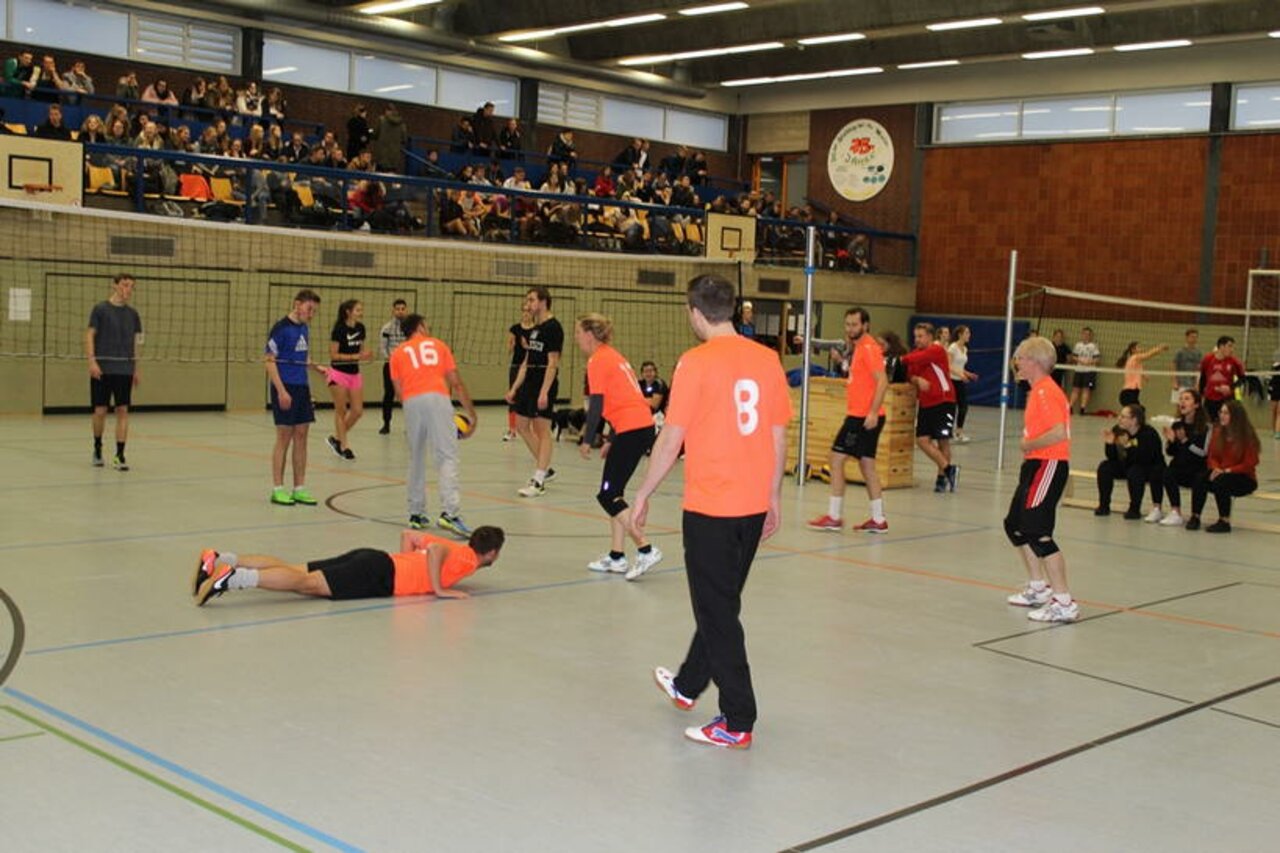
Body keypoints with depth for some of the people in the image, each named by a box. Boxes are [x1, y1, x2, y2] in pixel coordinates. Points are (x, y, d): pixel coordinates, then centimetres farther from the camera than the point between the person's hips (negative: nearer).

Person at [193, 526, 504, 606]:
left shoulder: (454, 547, 26)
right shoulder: (468, 560, 0)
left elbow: (408, 535, 33)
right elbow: (435, 549, -21)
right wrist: (438, 588, -14)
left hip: (373, 561, 8)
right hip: (379, 574, -8)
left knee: (292, 571, 0)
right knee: (309, 583, -22)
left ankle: (217, 560, -9)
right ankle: (232, 578, -38)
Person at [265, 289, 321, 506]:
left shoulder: (304, 329, 13)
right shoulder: (281, 328, -10)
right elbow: (270, 361, -13)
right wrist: (281, 391, -19)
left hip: (302, 388, 7)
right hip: (285, 388, -7)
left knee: (301, 437, 8)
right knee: (284, 438, -2)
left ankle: (299, 488, 14)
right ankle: (278, 489, 6)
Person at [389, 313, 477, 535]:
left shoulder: (398, 353, 23)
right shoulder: (438, 345, 22)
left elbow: (399, 391, 16)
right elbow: (456, 383, 16)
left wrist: (410, 423, 26)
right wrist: (471, 413, 21)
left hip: (411, 402, 2)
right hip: (438, 399, -2)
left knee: (416, 460, 15)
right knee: (447, 458, -7)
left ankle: (416, 514, 19)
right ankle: (449, 513, -22)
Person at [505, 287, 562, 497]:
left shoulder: (553, 327, -11)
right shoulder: (534, 329, 16)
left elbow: (553, 362, -17)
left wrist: (544, 392, -23)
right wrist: (514, 388, 16)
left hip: (544, 384, -10)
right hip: (529, 382, 10)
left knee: (542, 429, -7)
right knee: (522, 426, 13)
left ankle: (539, 482, -5)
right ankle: (545, 468, 24)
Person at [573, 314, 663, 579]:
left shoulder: (598, 360, -8)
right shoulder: (613, 356, 20)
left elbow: (597, 404, -13)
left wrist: (587, 441, -7)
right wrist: (612, 441, 23)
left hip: (631, 430, -9)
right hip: (643, 425, 9)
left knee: (607, 496, -4)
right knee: (613, 493, 15)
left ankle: (646, 550, -9)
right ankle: (616, 557, 17)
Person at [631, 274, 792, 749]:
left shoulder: (696, 362, -13)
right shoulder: (766, 359, 3)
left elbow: (672, 438, -12)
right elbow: (778, 436, 7)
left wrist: (644, 494, 0)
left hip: (710, 507, -6)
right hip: (754, 506, 7)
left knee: (718, 612, 3)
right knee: (720, 601, 21)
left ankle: (738, 723, 6)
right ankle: (688, 685, 41)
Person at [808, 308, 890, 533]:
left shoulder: (869, 348, -13)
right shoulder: (860, 348, 16)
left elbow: (882, 381, -22)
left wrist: (873, 412, -27)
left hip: (864, 416, -10)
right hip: (859, 415, 10)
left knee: (836, 459, -6)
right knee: (866, 465, 12)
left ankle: (834, 517, -2)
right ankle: (878, 520, 15)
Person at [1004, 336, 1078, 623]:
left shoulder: (1045, 392, -17)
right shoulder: (1038, 391, 16)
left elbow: (1059, 432, -28)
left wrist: (1029, 446, -15)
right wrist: (1029, 448, 9)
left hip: (1048, 466, -11)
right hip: (1037, 465, 11)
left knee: (1038, 534, -12)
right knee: (1015, 525, 20)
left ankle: (1064, 603, -10)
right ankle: (1038, 588, 30)